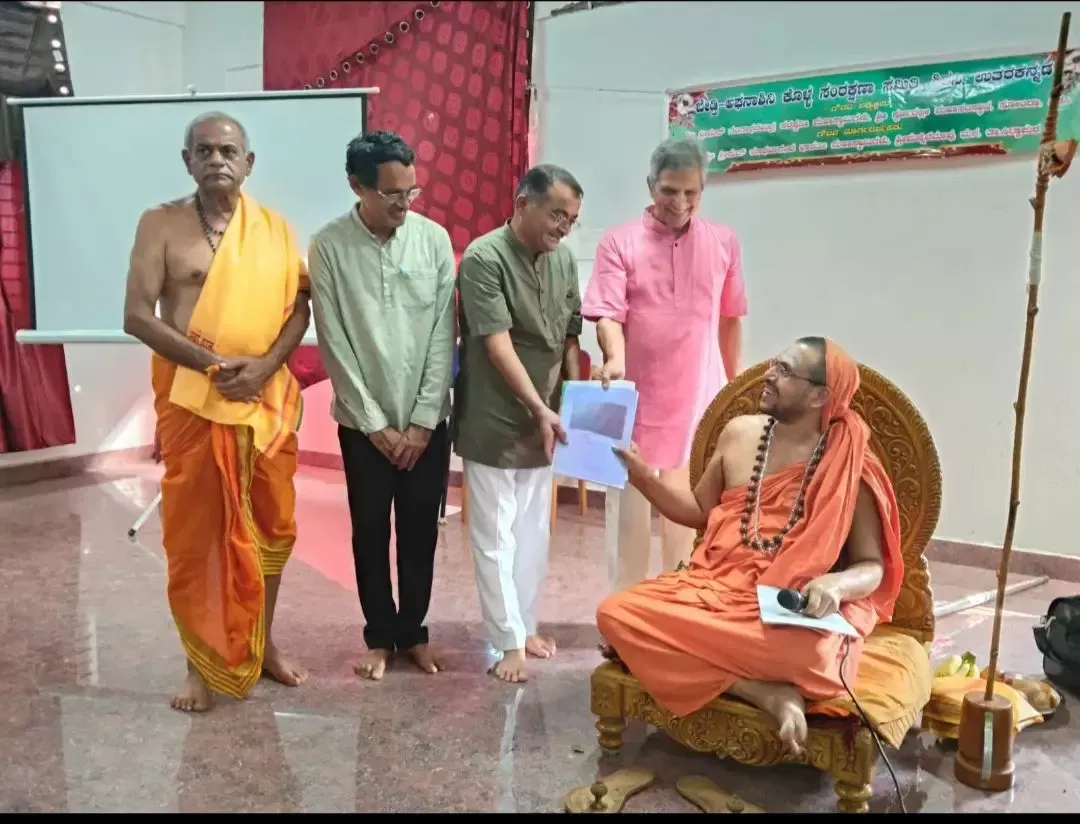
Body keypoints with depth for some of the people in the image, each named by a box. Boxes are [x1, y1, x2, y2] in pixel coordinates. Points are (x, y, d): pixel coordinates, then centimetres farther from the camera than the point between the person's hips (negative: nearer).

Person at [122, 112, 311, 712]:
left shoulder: (275, 229, 6)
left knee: (273, 523, 11)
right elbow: (137, 317, -8)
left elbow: (299, 307, 3)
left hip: (268, 399, 3)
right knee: (197, 531, 4)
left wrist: (265, 364, -14)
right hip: (192, 401, -3)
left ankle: (264, 642, 29)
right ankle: (203, 661, 19)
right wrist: (213, 363, -17)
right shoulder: (162, 224, -2)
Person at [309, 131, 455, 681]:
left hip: (427, 419, 1)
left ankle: (413, 631, 29)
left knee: (420, 530, 11)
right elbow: (334, 344, -9)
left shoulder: (434, 239, -4)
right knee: (370, 531, 11)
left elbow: (444, 335, -4)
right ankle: (380, 635, 28)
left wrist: (422, 419, -7)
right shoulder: (328, 247, -9)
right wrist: (375, 423, -10)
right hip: (364, 422, -1)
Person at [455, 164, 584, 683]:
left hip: (543, 422, 6)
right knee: (496, 537, 3)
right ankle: (509, 640, 14)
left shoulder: (564, 260, 4)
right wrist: (540, 409, -25)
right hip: (493, 424, -6)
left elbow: (570, 337, 10)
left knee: (534, 532, 15)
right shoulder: (483, 258, -15)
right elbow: (497, 345, -21)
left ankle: (526, 625, 30)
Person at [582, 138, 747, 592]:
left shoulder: (723, 243, 4)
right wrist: (615, 359, -31)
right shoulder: (619, 242, -5)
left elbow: (729, 321, 11)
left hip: (698, 401, 3)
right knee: (628, 508, 7)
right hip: (634, 401, -2)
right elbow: (608, 314, -12)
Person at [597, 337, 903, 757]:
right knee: (616, 613, -22)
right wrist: (638, 471, 8)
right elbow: (700, 511, 19)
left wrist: (836, 584, -24)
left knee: (812, 655, -41)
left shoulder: (849, 468, -5)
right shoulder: (740, 433, 8)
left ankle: (665, 651, -17)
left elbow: (872, 566, -1)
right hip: (715, 590, 5)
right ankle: (766, 692, -21)